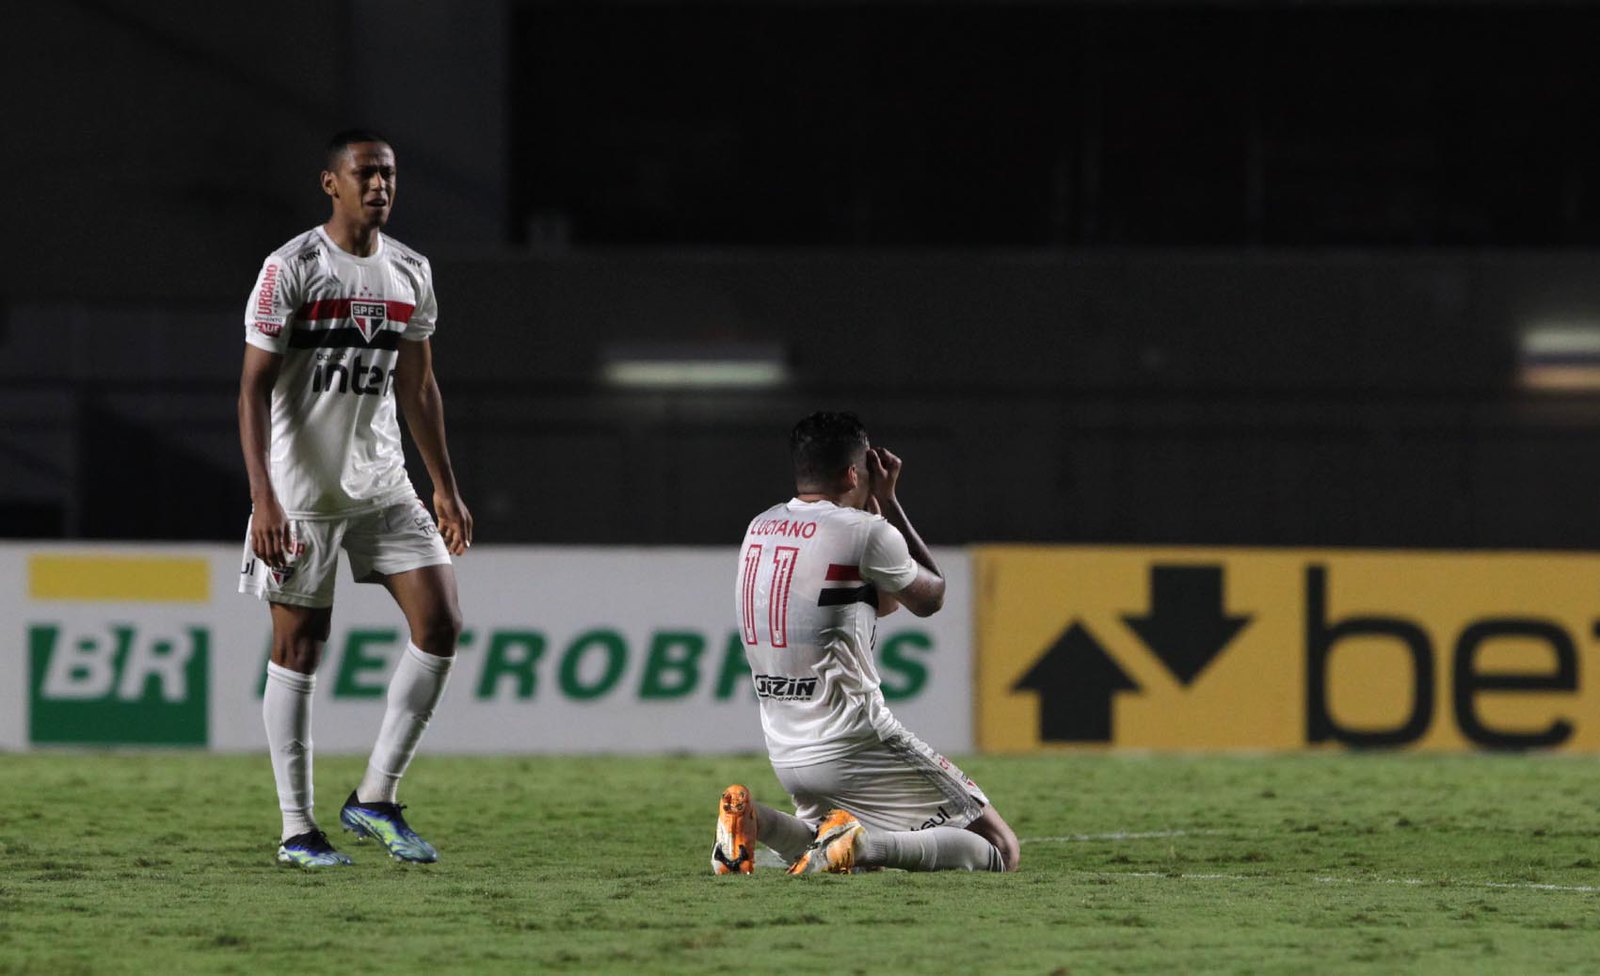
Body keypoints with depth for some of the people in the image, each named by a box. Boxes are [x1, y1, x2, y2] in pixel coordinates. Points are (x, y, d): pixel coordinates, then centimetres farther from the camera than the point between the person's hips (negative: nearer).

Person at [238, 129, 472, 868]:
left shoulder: (410, 273, 8)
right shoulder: (291, 270, -10)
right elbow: (254, 386, -13)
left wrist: (445, 488, 16)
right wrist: (263, 498, -21)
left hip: (382, 485, 6)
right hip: (304, 488, -6)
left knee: (440, 624, -6)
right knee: (299, 645, -1)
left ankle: (375, 799, 3)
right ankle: (296, 828, 6)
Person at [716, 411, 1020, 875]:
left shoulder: (758, 530, 10)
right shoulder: (865, 532, -12)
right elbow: (930, 598, 9)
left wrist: (877, 508, 23)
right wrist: (888, 503, 13)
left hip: (787, 754, 7)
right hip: (851, 745, -7)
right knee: (1000, 851, -2)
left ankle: (756, 821, 3)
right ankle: (862, 844, -23)